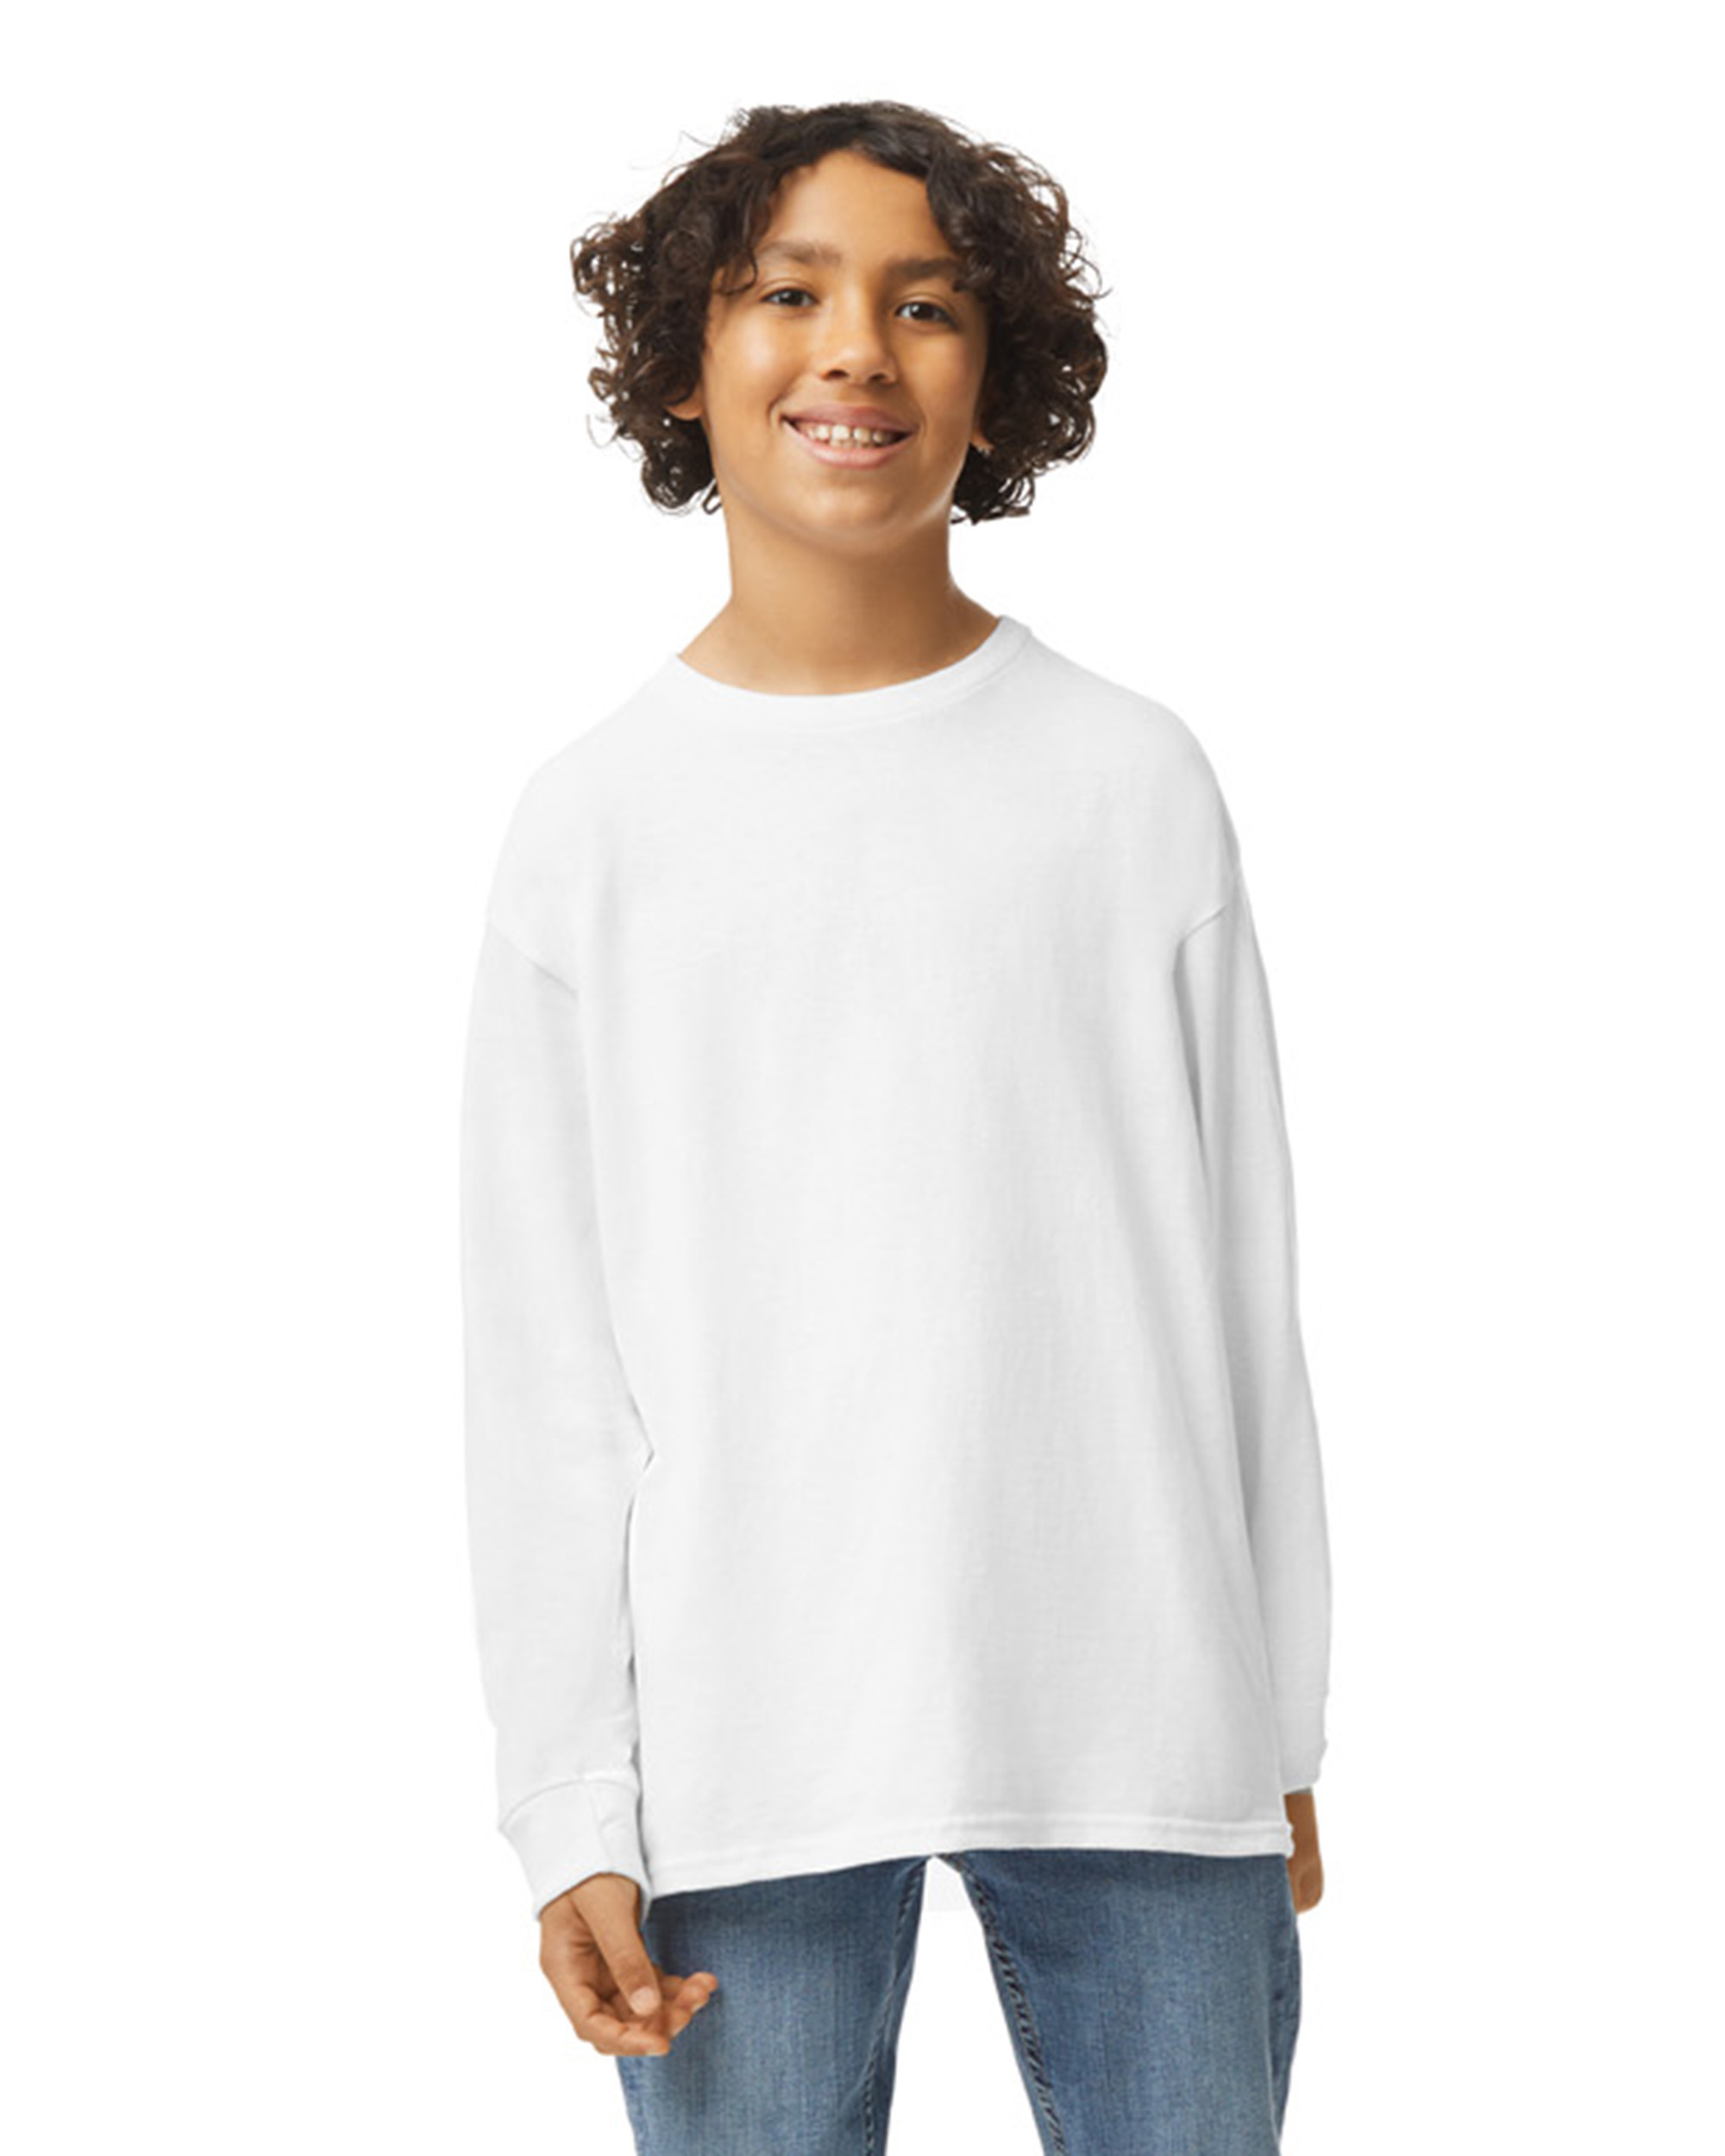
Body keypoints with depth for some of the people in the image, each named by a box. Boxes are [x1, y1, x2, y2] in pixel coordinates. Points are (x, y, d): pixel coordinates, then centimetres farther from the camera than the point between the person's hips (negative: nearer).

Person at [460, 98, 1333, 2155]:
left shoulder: (1134, 781, 4)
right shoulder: (595, 821, 3)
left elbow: (1241, 1284, 5)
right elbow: (544, 1363, 1)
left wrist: (1284, 1731, 5)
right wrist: (569, 1808, -3)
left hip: (1142, 1737, 1)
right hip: (752, 1743, 0)